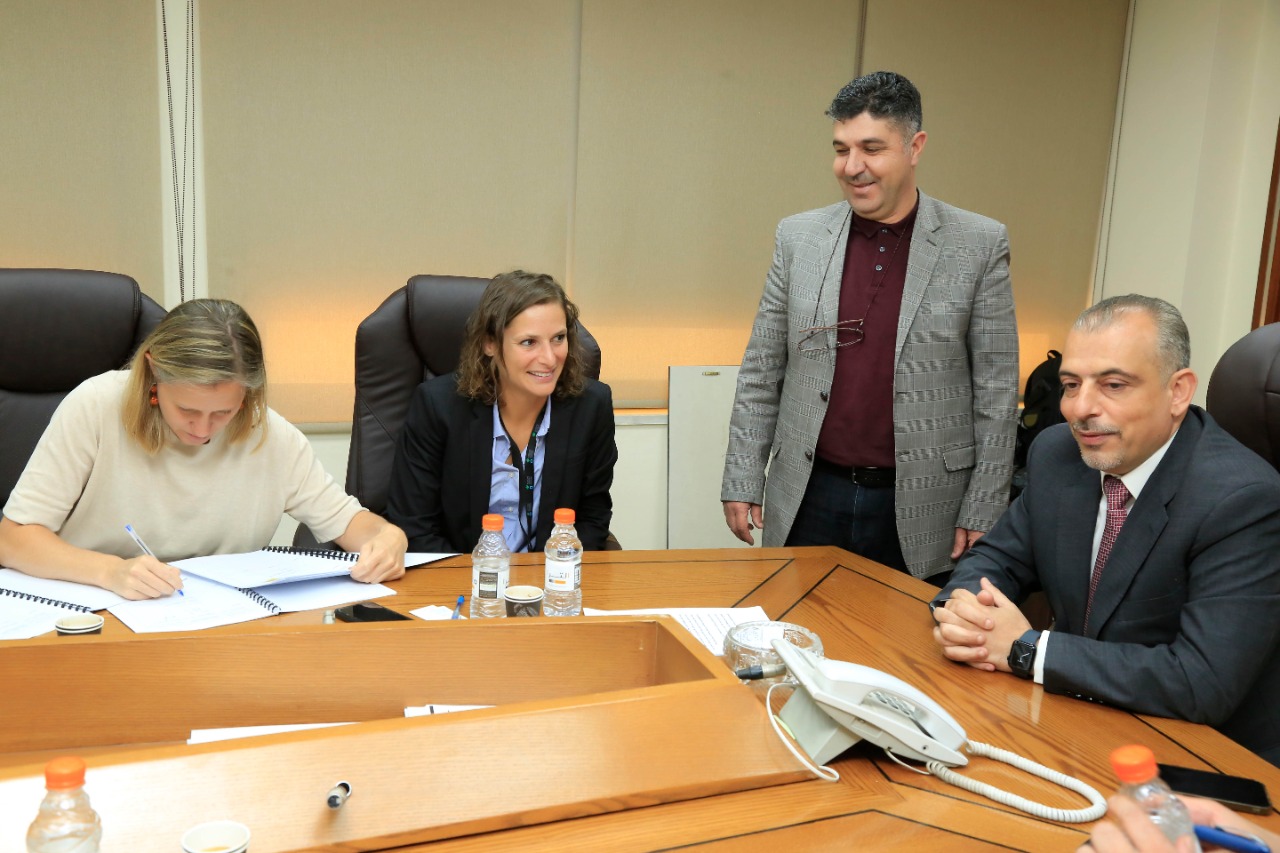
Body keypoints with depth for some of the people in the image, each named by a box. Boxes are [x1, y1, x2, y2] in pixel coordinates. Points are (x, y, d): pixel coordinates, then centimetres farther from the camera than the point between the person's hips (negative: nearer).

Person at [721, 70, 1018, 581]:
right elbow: (761, 372, 6)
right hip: (810, 498, 2)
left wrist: (982, 512, -4)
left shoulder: (979, 245, -3)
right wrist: (742, 481, 2)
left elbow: (996, 389, -2)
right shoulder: (799, 237, 3)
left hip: (920, 509, -1)